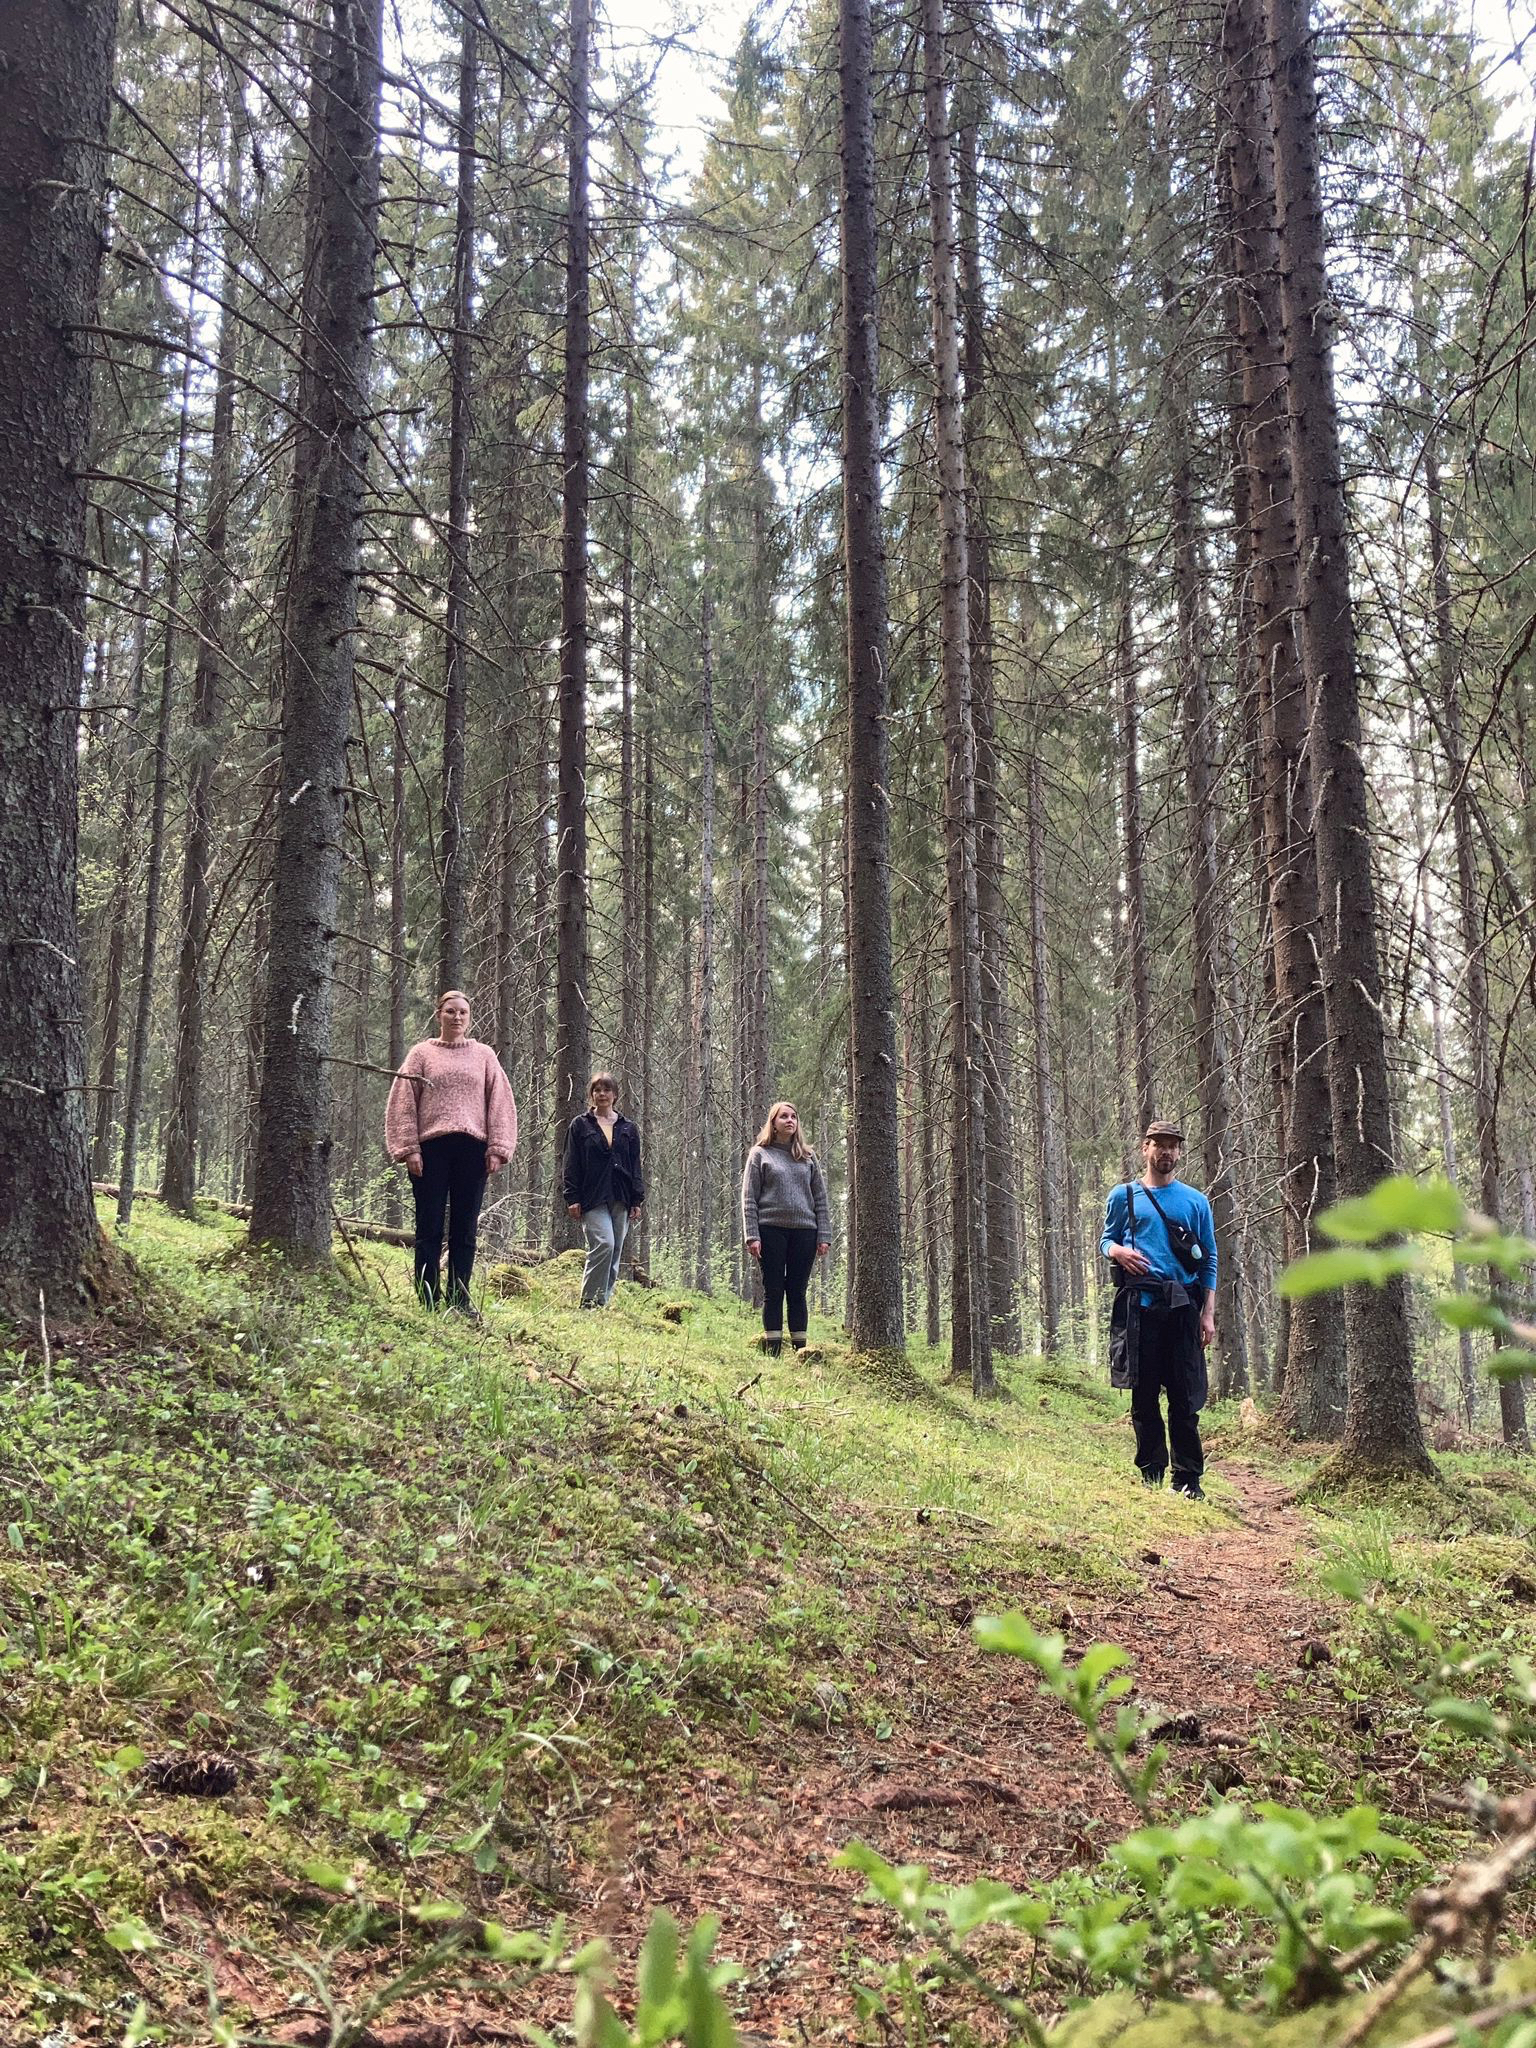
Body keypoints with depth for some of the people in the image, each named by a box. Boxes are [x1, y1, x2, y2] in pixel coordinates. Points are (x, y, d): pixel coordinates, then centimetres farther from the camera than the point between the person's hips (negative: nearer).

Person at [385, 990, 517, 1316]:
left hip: (472, 1149, 2)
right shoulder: (422, 1054, 7)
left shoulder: (483, 1056, 12)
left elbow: (500, 1104, 9)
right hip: (431, 1148, -1)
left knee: (465, 1230, 5)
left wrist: (497, 1149, 0)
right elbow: (403, 1104, 4)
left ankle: (459, 1299, 11)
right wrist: (409, 1149, -4)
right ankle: (428, 1302, 5)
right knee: (429, 1228, 1)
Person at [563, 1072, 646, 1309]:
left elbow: (635, 1166, 15)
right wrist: (572, 1198, -4)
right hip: (592, 1198, -4)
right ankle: (590, 1302, -14)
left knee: (615, 1253, 1)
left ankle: (603, 1302, 7)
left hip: (620, 1199, 4)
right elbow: (571, 1165, 4)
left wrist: (637, 1200, 7)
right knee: (604, 1244, -20)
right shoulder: (580, 1125, 8)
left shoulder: (628, 1129, 16)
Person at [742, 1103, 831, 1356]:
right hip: (771, 1230, -2)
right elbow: (749, 1199, 1)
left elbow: (820, 1199, 11)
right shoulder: (760, 1154, 5)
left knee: (797, 1293, 6)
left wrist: (824, 1236, 3)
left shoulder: (808, 1157, 13)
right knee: (773, 1292, 1)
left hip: (804, 1231, 2)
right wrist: (752, 1236, -8)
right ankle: (773, 1352, 4)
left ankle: (800, 1351, 10)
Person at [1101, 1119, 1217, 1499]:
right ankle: (1151, 1475, 10)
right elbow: (1105, 1241, 14)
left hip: (1183, 1305, 0)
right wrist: (1118, 1252, -11)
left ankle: (1188, 1479, 3)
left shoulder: (1195, 1201, 12)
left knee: (1186, 1397, -1)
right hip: (1139, 1304, 0)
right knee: (1143, 1394, 2)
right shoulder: (1123, 1196, 11)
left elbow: (1209, 1261, 11)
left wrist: (1208, 1313, 2)